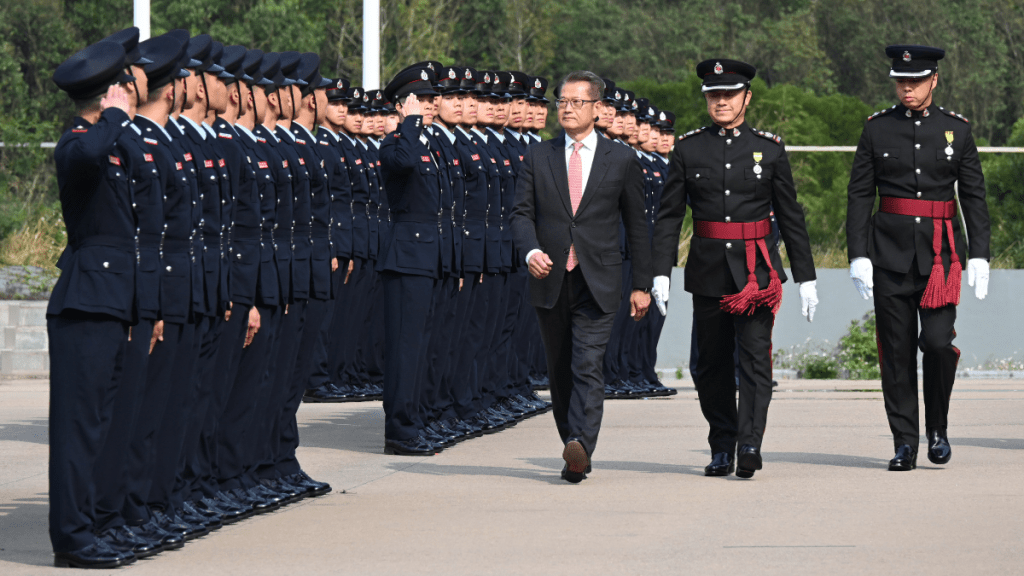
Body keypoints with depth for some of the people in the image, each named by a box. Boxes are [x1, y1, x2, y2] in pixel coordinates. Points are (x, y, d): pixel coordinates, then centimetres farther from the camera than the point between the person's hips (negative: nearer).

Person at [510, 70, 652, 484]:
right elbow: (521, 213, 4)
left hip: (598, 284, -3)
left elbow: (636, 226, 9)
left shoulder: (621, 161, 6)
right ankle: (574, 452, 20)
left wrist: (642, 285, 6)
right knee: (560, 372, 9)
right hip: (550, 280, 3)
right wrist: (531, 250, -17)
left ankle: (581, 448, -28)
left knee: (587, 367, -17)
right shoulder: (538, 157, 10)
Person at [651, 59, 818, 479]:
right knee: (711, 364, 8)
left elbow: (791, 216, 6)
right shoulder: (688, 149, 4)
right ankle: (722, 448, 19)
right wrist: (661, 272, -6)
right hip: (708, 271, 2)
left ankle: (750, 445, -16)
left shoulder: (770, 149, 3)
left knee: (755, 357, -12)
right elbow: (669, 215, 4)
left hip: (756, 268, -2)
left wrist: (806, 278, 4)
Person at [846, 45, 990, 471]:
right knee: (897, 350, 1)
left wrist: (979, 256, -1)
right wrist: (858, 255, -4)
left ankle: (937, 427, 7)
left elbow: (974, 196, 7)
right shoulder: (877, 128, 5)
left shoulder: (956, 129, 5)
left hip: (941, 250, -1)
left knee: (938, 340, -14)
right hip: (891, 251, 1)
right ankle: (905, 444, 8)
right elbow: (859, 195, 4)